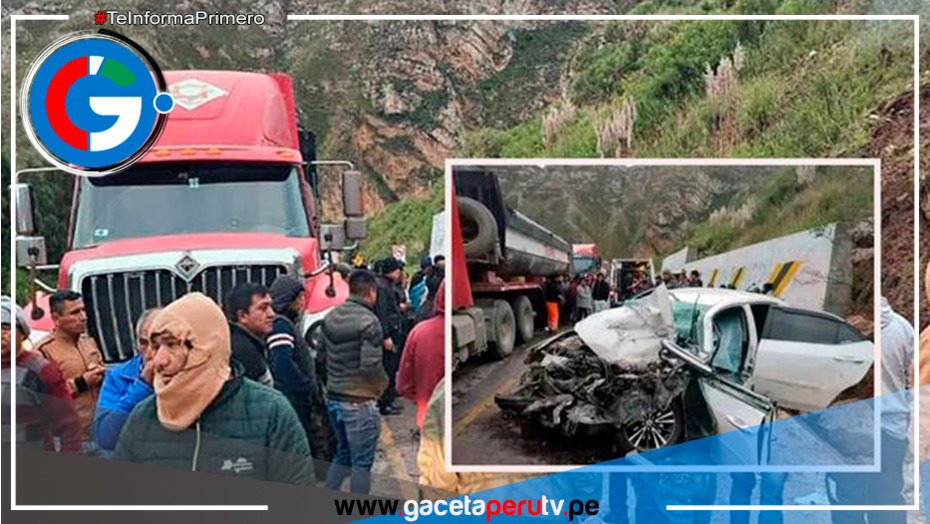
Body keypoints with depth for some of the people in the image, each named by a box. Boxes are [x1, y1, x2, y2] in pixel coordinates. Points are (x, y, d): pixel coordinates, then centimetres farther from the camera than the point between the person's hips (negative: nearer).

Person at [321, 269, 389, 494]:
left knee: (343, 453, 23)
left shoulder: (330, 317, 6)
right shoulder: (368, 320, -18)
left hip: (333, 397, 8)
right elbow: (371, 365, -23)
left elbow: (321, 355, 11)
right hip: (360, 401, -7)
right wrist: (383, 383, -4)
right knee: (362, 463, 4)